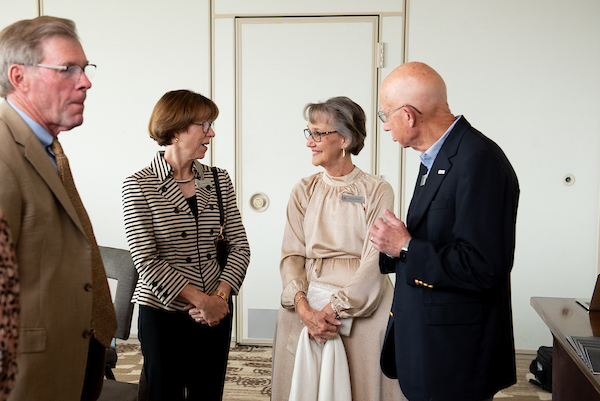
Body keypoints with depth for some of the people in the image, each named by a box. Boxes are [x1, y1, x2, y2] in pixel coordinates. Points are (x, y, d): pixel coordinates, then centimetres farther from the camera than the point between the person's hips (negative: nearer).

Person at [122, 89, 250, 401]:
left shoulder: (218, 180, 5)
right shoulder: (139, 186, -8)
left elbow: (239, 246, 4)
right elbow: (146, 261, -14)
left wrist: (221, 296, -10)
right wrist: (201, 300, -15)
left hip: (216, 314, 4)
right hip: (162, 314, -4)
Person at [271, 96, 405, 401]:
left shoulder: (377, 191, -3)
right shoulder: (303, 191, 8)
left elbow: (375, 261, -9)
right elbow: (292, 254, 2)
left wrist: (334, 310, -17)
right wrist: (303, 307, -14)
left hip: (362, 308, -3)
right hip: (305, 309, 3)